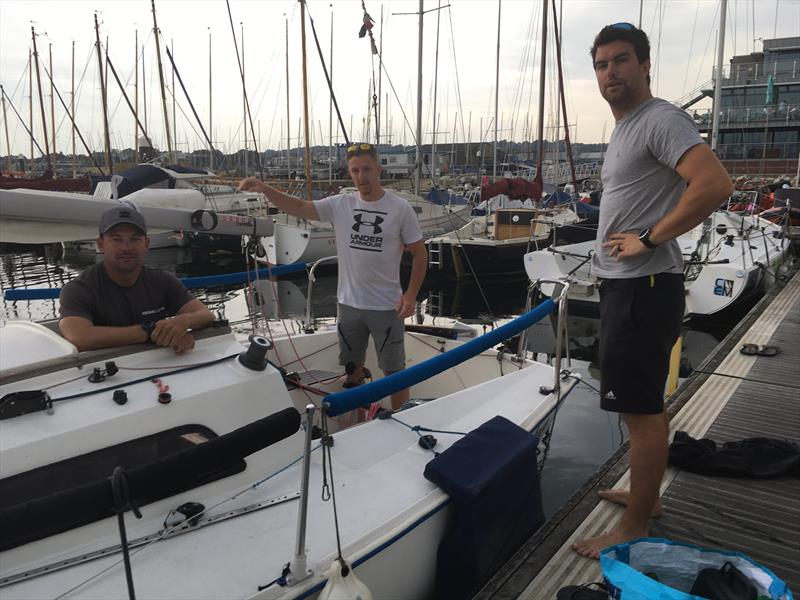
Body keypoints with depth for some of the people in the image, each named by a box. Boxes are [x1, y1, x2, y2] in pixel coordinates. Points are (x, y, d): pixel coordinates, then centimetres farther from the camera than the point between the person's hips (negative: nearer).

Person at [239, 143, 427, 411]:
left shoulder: (400, 208, -8)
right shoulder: (340, 205, -1)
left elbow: (419, 253, -4)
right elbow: (298, 207, -6)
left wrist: (411, 294, -13)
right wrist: (265, 189, -22)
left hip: (387, 306, -3)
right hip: (349, 304, 4)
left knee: (394, 370, 8)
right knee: (353, 368, 18)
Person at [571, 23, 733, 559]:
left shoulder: (660, 119, -12)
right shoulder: (624, 129, 19)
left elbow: (715, 185, -25)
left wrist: (648, 239, -19)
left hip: (644, 285, -10)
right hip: (624, 285, 11)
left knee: (641, 409, -3)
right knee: (645, 405, 19)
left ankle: (634, 528, 10)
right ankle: (647, 495, 34)